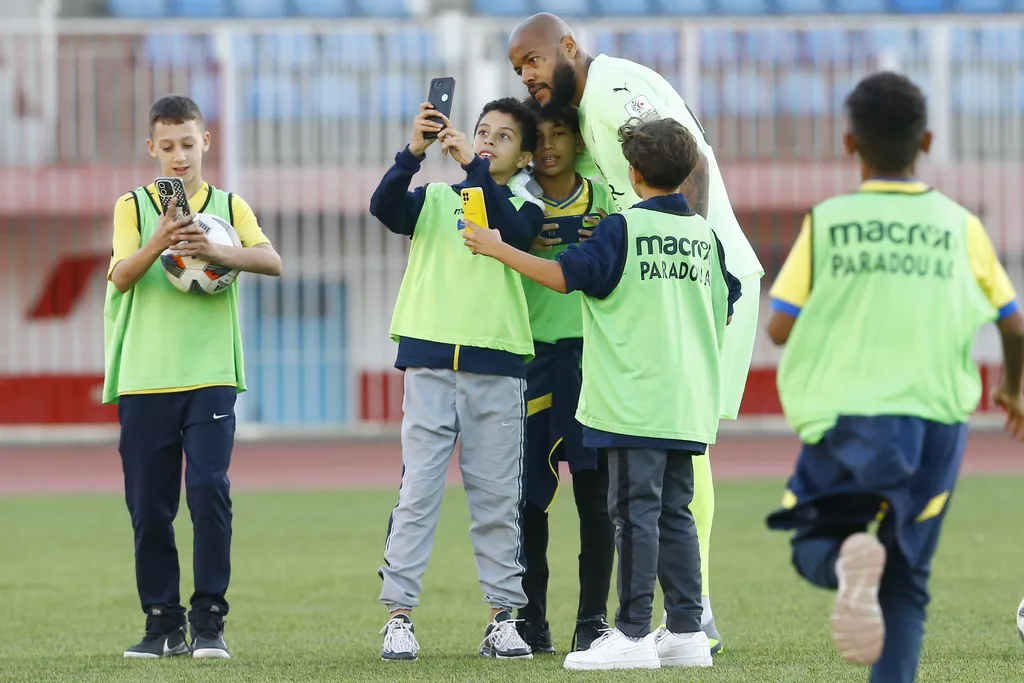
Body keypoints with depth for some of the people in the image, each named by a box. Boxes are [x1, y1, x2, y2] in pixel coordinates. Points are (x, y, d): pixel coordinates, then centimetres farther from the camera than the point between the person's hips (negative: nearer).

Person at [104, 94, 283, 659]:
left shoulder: (228, 206, 9)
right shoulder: (133, 206, 7)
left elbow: (271, 261, -8)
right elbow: (121, 276, -9)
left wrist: (214, 250, -25)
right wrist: (158, 244, -28)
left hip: (210, 375, -1)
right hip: (143, 379, 1)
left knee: (209, 490, -13)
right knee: (149, 505, 2)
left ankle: (210, 621, -8)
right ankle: (163, 623, 12)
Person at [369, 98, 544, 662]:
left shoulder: (523, 209, 11)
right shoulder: (433, 200, 11)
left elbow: (513, 232, -13)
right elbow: (384, 206, -8)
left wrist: (474, 164, -21)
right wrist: (415, 151, -24)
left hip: (496, 367, 0)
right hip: (430, 360, 0)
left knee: (497, 497, 3)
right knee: (418, 492, -4)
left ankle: (502, 619, 9)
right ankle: (398, 616, -4)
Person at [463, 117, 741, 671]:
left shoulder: (624, 227, -9)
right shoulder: (704, 235, 10)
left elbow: (565, 275, -14)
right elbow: (727, 307, 20)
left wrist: (498, 249, -5)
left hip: (636, 399, -6)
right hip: (687, 403, 6)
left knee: (636, 511, -6)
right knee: (675, 513, 10)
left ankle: (633, 635, -7)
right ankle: (687, 632, 9)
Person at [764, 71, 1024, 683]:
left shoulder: (826, 222, -1)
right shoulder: (960, 227, 3)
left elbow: (781, 328, -4)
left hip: (847, 413, -1)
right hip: (936, 417, 2)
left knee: (815, 542, 12)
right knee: (907, 581, 12)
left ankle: (848, 560, -24)